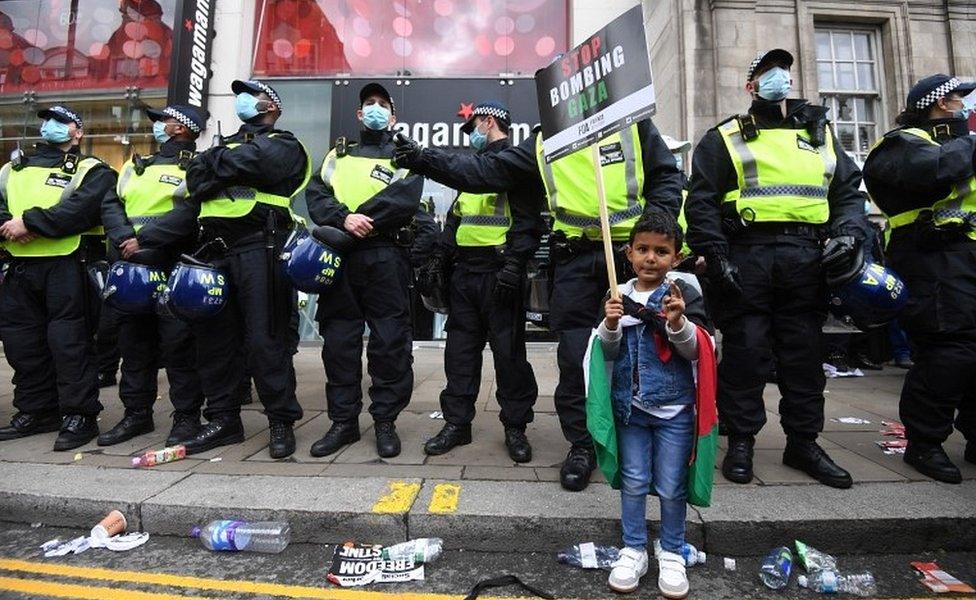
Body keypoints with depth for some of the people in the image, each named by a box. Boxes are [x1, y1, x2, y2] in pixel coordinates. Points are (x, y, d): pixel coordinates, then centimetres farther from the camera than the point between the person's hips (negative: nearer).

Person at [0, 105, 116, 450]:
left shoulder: (92, 172, 3)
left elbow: (80, 210, -15)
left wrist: (30, 222, -17)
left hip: (67, 268, -7)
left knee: (69, 342, -7)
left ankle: (79, 415, 2)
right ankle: (35, 410, 25)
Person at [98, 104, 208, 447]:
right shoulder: (136, 166, 22)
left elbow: (191, 213, -15)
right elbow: (110, 204, 10)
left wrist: (145, 239, -18)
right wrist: (124, 239, -9)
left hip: (175, 268, -7)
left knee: (178, 342, -5)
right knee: (133, 341, 11)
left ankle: (187, 416, 5)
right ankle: (137, 413, 22)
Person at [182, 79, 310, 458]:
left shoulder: (283, 145, 8)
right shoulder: (227, 143, 28)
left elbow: (247, 162, -10)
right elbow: (196, 174, 12)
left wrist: (214, 162, 7)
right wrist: (225, 172, -4)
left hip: (259, 249, -7)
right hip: (217, 250, 7)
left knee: (265, 339, -8)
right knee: (214, 337, 8)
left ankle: (282, 421, 3)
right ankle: (223, 420, 19)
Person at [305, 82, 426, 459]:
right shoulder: (338, 155, 24)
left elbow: (405, 199, -6)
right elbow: (317, 195, 7)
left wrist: (363, 221, -12)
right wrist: (344, 219, -12)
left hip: (386, 255, -3)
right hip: (340, 256, 4)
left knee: (389, 340, -3)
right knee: (338, 340, 4)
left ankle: (385, 421, 9)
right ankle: (343, 421, 15)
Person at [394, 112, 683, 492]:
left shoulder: (633, 123, 6)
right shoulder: (544, 142, 10)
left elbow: (667, 176, 8)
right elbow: (486, 171, 5)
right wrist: (425, 160, -2)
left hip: (632, 252, -1)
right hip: (576, 259, 1)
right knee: (575, 354, 0)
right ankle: (581, 445, 17)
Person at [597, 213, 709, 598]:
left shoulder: (685, 295, -6)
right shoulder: (618, 296, 0)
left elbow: (696, 351, -9)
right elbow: (609, 353, 0)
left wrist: (678, 323, -27)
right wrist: (611, 325, -20)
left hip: (675, 407, -1)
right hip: (629, 405, 2)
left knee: (672, 486, 9)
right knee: (633, 481, 11)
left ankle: (672, 554, 30)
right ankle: (633, 551, 28)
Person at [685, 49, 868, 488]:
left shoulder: (820, 134, 23)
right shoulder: (725, 138, 9)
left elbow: (849, 192, 21)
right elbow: (701, 201, -1)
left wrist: (849, 233, 1)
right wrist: (715, 255, -12)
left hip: (805, 258, 4)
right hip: (746, 257, -4)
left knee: (804, 350, 7)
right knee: (745, 349, -3)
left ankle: (803, 442, 20)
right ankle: (740, 442, 10)